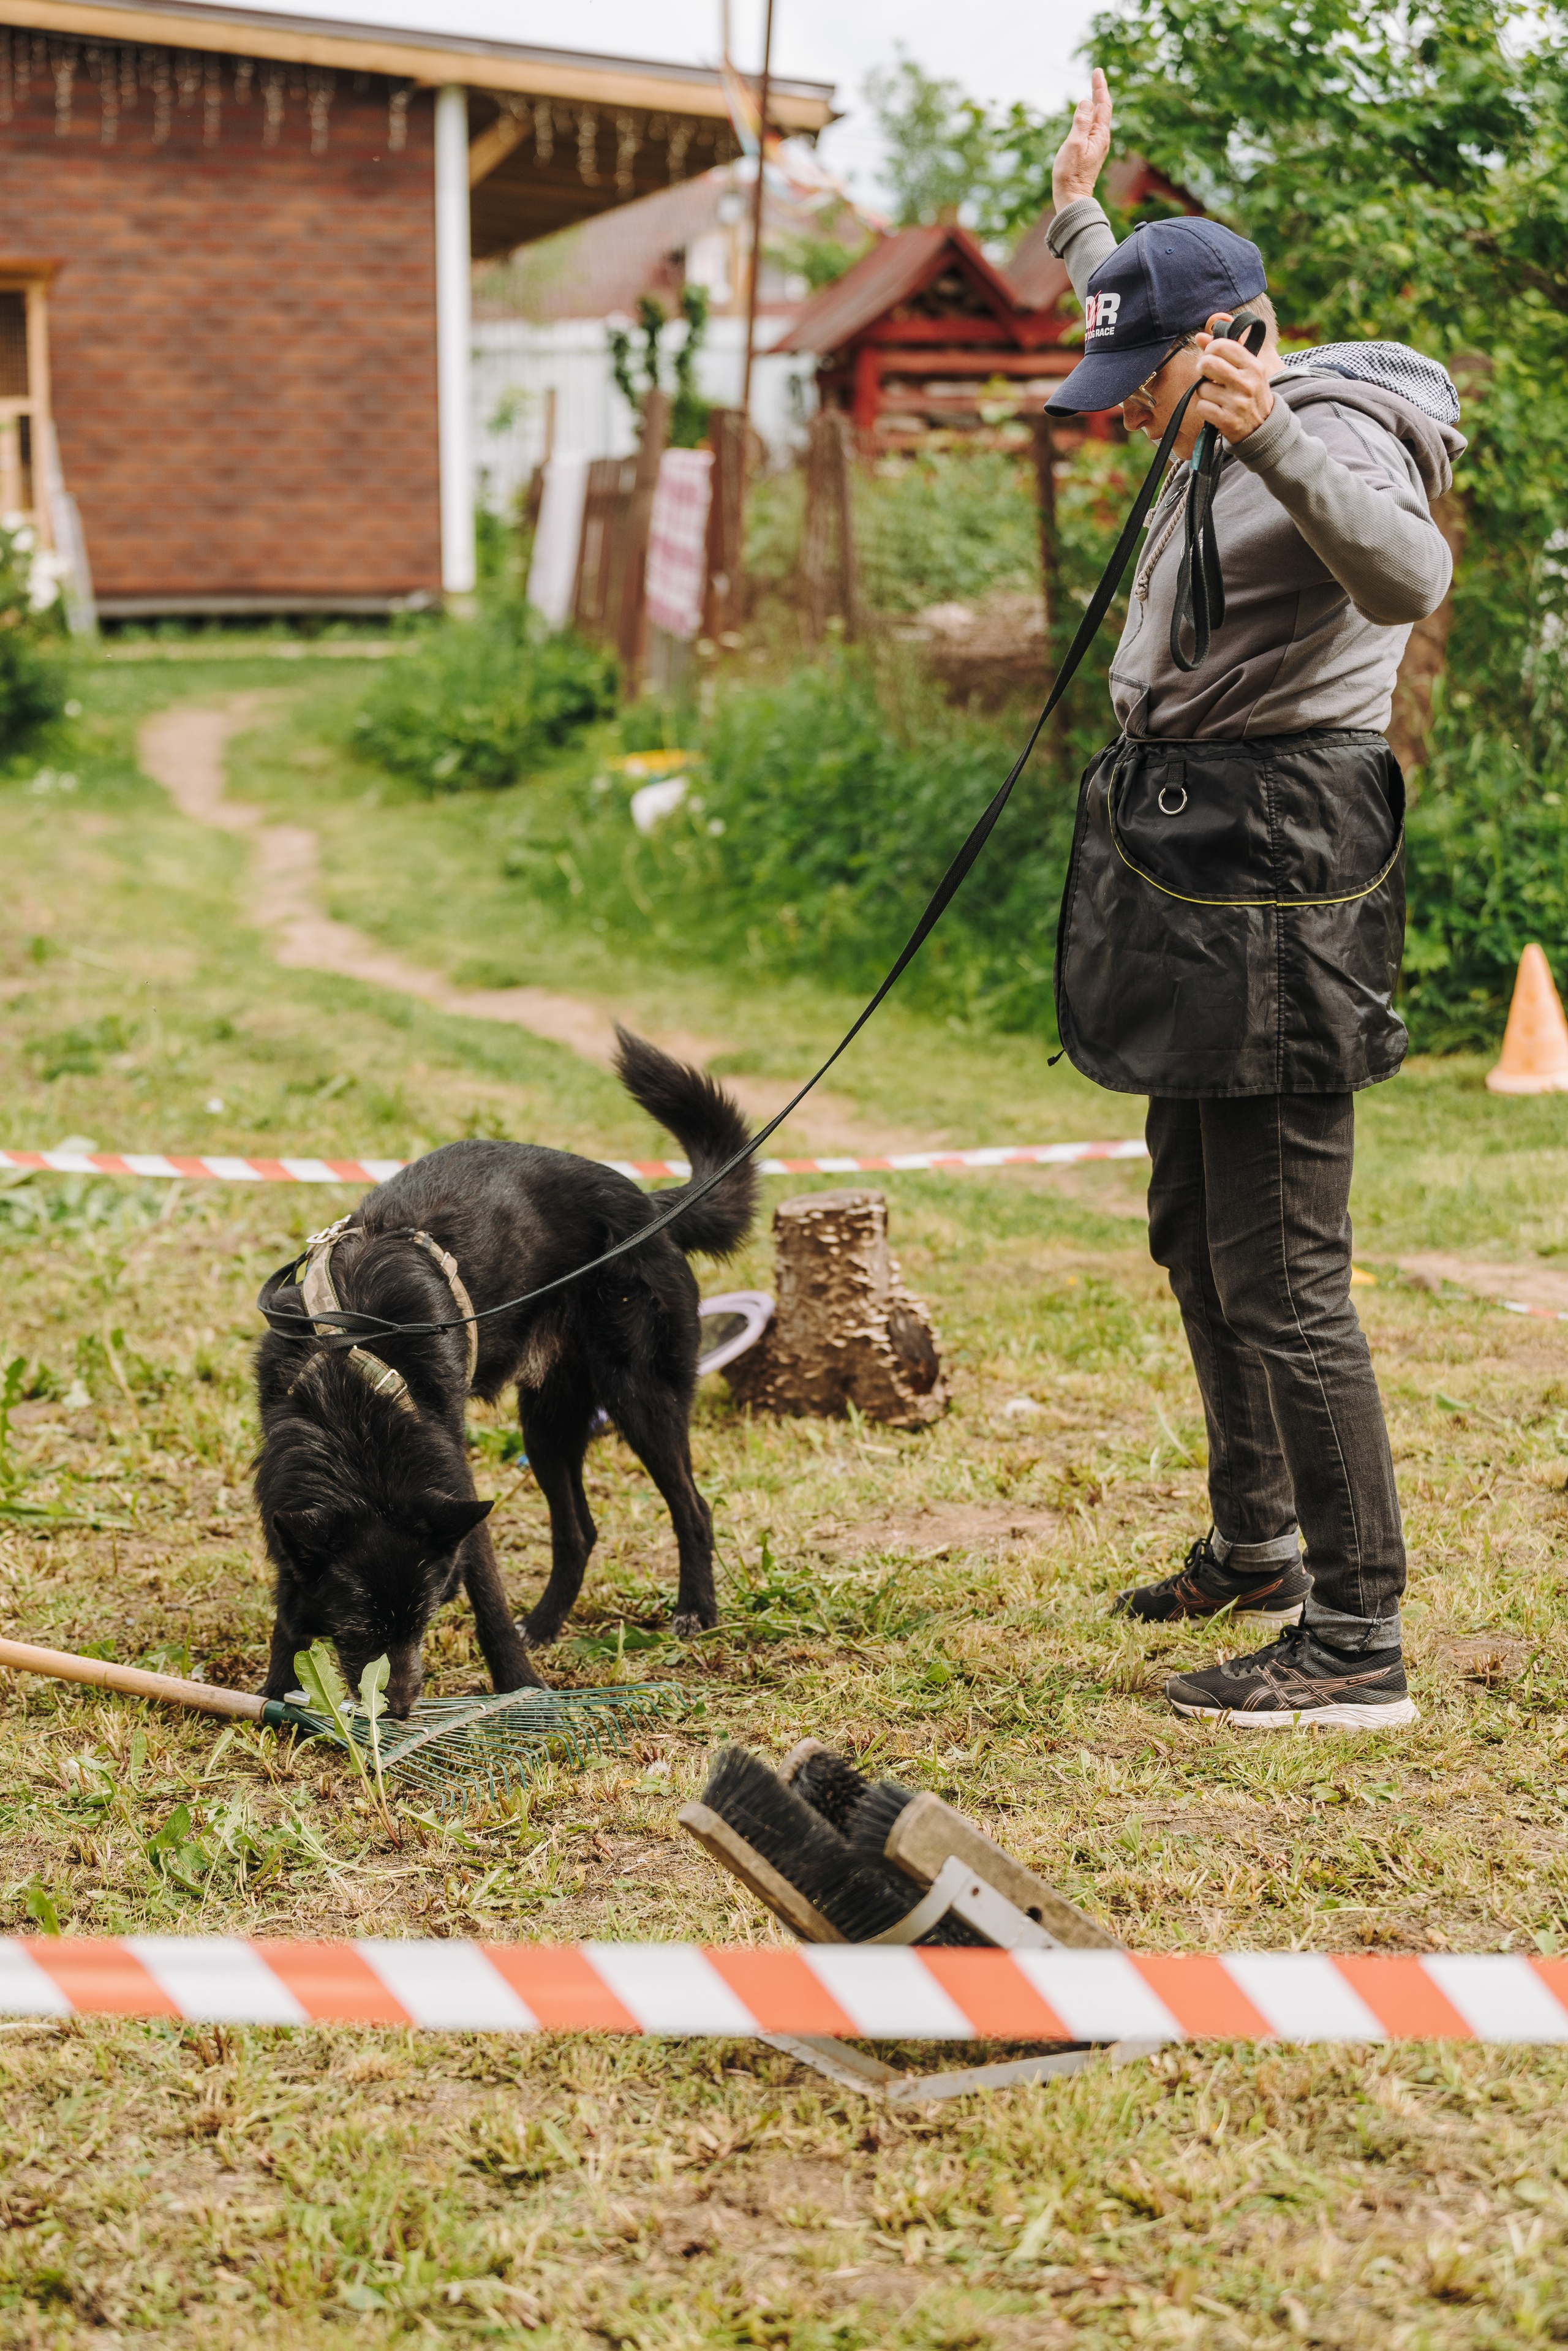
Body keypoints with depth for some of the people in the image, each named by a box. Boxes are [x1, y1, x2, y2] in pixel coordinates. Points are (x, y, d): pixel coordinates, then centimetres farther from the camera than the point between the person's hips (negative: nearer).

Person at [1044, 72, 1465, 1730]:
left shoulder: (1331, 437, -16)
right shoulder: (1216, 431, 14)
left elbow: (1407, 575, -39)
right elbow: (1136, 316, 40)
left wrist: (1271, 440, -51)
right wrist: (1077, 216, 46)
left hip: (1278, 886, -11)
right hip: (1201, 877, 11)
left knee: (1282, 1279, -11)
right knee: (1198, 1241, 20)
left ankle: (1355, 1644, -6)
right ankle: (1258, 1550, 35)